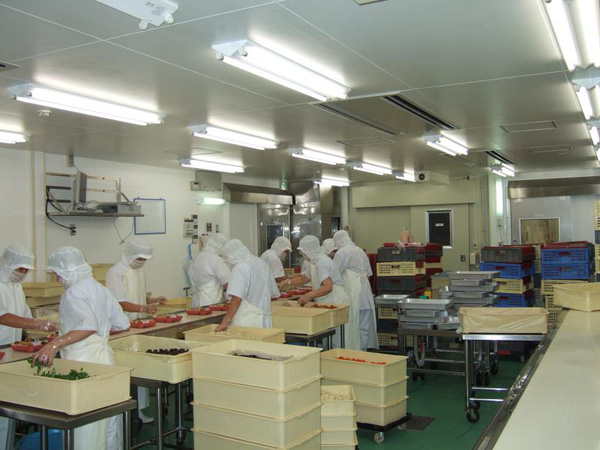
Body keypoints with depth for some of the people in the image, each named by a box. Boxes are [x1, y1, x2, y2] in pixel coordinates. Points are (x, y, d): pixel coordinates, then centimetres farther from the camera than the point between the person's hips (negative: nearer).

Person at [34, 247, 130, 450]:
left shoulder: (73, 293, -14)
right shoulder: (101, 289, 10)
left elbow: (88, 326, -30)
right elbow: (123, 324, 12)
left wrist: (55, 344, -36)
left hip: (84, 362, -8)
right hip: (105, 357, 8)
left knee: (86, 424, -2)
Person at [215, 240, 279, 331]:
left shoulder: (240, 268, -12)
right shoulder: (263, 264, 12)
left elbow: (237, 298, -23)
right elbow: (274, 294, 20)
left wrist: (226, 320, -23)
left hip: (246, 323, -8)